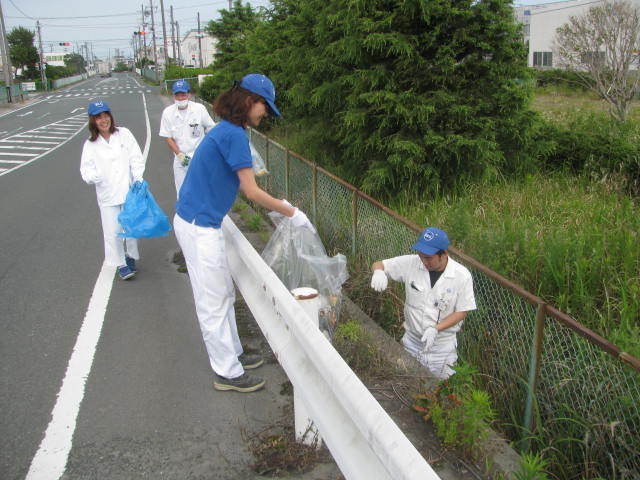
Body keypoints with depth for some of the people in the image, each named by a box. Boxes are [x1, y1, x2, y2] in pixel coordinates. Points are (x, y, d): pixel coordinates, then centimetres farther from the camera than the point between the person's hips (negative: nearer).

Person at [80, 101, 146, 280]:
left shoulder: (124, 134, 2)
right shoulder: (91, 144, 4)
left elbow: (136, 158, 0)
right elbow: (86, 168, -1)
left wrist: (138, 178, -12)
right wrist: (93, 176, -24)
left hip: (129, 190, 0)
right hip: (107, 195, 0)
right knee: (113, 231, -1)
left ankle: (131, 256, 35)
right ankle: (121, 264, 15)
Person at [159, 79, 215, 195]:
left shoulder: (199, 109, -9)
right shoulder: (168, 112, -5)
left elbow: (211, 129, 1)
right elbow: (168, 137, -1)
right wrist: (179, 154, -11)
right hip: (180, 159, 2)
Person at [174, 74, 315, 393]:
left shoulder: (226, 131, 11)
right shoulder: (234, 134, -19)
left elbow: (240, 185, 20)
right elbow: (252, 191, -18)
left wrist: (275, 205, 21)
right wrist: (292, 213, -9)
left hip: (199, 222, 10)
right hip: (199, 226, -10)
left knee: (224, 295, 20)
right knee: (213, 303, 2)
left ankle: (232, 354, 35)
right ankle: (228, 373, 15)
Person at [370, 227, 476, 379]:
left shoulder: (462, 275, -17)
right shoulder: (411, 263, -13)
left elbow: (462, 311, -11)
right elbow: (378, 264, -4)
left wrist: (435, 329, -23)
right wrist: (379, 272, -29)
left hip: (442, 346, -2)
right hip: (411, 341, 2)